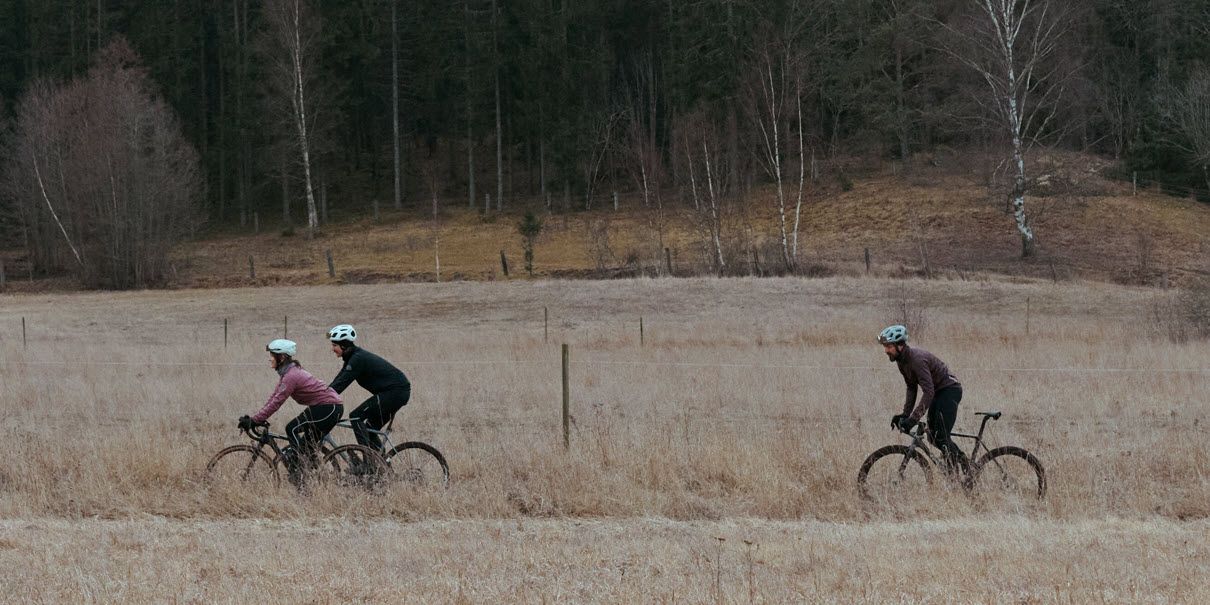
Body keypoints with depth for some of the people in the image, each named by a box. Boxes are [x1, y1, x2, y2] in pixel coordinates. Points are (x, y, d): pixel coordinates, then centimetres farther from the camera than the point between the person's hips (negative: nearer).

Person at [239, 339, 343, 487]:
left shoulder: (291, 376, -20)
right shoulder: (288, 372, 11)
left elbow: (276, 402, -23)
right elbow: (274, 397, 12)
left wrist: (253, 420, -21)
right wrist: (255, 418, 5)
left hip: (329, 408, -10)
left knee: (292, 429, -15)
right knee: (308, 446, 13)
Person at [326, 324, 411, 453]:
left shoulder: (358, 359, -18)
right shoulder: (352, 358, 12)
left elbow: (340, 384, -21)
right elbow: (338, 381, 14)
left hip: (395, 392, -10)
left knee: (355, 417, -11)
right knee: (370, 430, 14)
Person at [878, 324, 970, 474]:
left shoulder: (917, 359, -30)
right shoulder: (902, 361, -1)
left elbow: (928, 392, -36)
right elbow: (912, 387, 8)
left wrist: (912, 419, -38)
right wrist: (905, 414, -1)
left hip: (950, 390, -10)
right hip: (937, 392, 10)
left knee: (941, 436, -14)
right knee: (933, 436, 11)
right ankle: (962, 460, 24)